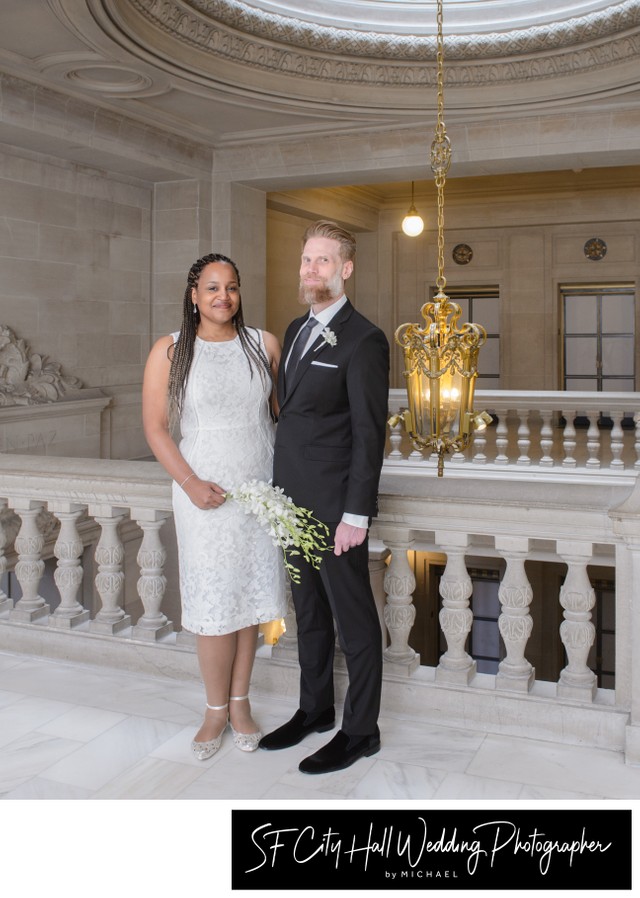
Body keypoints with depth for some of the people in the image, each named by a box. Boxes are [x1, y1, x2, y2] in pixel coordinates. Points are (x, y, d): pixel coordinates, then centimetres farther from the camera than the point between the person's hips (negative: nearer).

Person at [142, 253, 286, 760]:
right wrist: (190, 483, -11)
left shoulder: (265, 345, 2)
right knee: (213, 601, 4)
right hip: (204, 491, -2)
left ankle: (240, 702, 25)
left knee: (250, 595, 9)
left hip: (261, 487, 2)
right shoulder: (170, 352, -3)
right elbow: (156, 427, -2)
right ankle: (217, 710, 21)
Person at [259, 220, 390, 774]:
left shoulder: (363, 341, -12)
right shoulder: (297, 331, 13)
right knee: (309, 612, 19)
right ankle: (315, 709, 36)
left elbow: (369, 434, -15)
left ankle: (361, 729, 20)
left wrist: (356, 515, -18)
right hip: (294, 500, 8)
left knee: (354, 619, 5)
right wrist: (280, 489, 13)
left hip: (335, 506, -8)